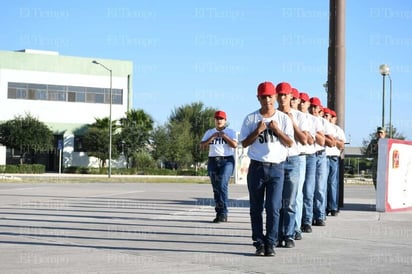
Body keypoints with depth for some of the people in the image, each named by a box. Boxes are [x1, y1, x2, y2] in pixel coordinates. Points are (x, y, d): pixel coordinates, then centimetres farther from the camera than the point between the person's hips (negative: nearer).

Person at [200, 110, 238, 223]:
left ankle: (223, 213, -17)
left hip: (227, 160, -4)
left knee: (222, 185, -19)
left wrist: (224, 135, -11)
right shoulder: (209, 132, 15)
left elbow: (235, 145, -8)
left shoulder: (230, 132, 7)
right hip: (213, 161, 4)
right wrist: (213, 137, -7)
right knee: (215, 188, 3)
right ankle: (219, 213, 8)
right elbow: (202, 145, 3)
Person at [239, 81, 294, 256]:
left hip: (277, 168, -1)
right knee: (256, 208, 5)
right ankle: (259, 243, 12)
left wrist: (277, 130, -11)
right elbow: (244, 143, 3)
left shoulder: (284, 118, 6)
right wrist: (257, 131, -11)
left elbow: (290, 143, 2)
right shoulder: (251, 119, 5)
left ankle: (270, 244, -2)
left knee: (273, 208, -6)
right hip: (256, 167, 1)